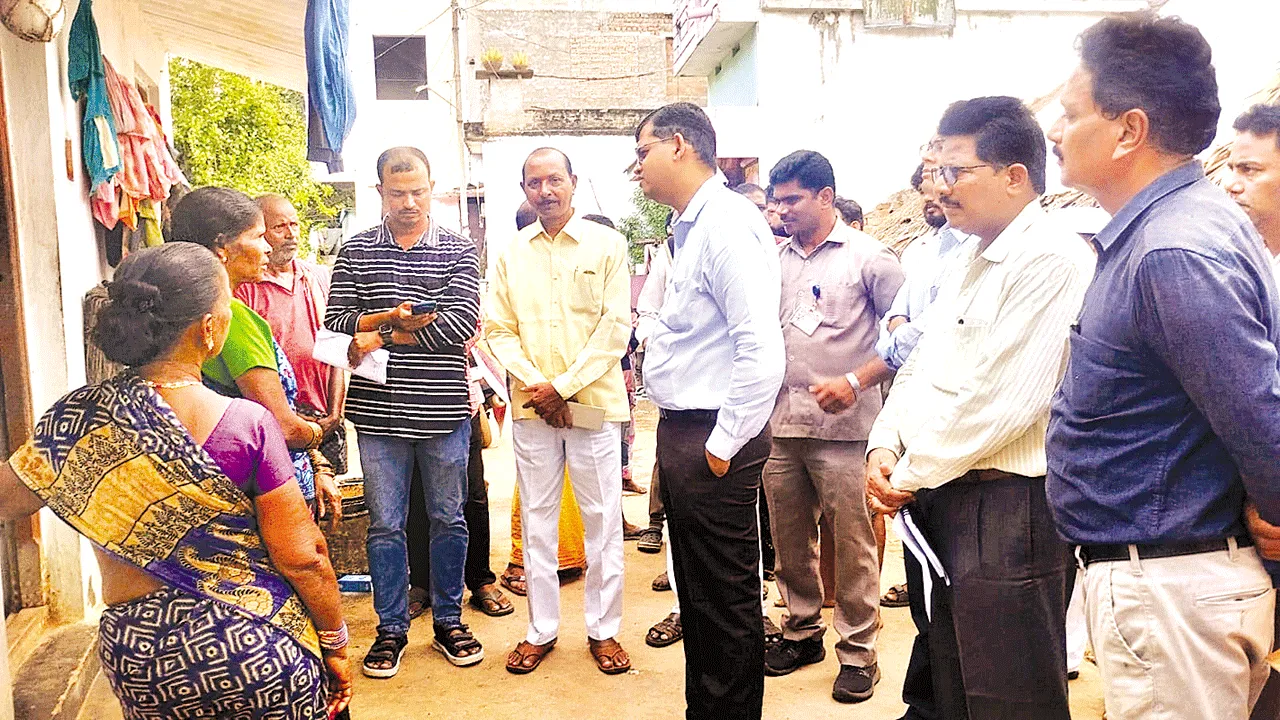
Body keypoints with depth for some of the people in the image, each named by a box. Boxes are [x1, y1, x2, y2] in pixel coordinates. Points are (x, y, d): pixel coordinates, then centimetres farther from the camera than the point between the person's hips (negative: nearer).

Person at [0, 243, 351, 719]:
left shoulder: (83, 418, -11)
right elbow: (302, 557, -13)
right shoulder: (248, 425, -18)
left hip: (140, 658, 4)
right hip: (259, 645, -3)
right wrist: (335, 645, -1)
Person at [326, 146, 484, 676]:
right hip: (379, 413, 1)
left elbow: (463, 322, -11)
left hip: (444, 411, 0)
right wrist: (391, 317, -18)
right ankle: (391, 628, 25)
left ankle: (448, 620, 28)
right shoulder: (356, 250, 6)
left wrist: (381, 335, -11)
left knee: (449, 518, 11)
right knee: (385, 523, 9)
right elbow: (336, 324, -1)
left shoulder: (459, 250, 2)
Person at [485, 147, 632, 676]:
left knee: (602, 519, 4)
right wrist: (533, 383, -9)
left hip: (593, 402, -2)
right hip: (530, 408, 3)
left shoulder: (606, 244, 0)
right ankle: (541, 629, 23)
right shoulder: (512, 252, 9)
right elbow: (498, 330, 6)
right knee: (537, 519, 9)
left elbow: (616, 328, -6)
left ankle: (604, 629, 19)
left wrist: (563, 386, -11)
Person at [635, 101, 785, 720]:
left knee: (727, 600, 5)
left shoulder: (728, 224, -17)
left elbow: (764, 351, -26)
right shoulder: (691, 228, 15)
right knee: (696, 593, 21)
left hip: (712, 441, -10)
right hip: (682, 432, 10)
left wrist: (724, 445, -18)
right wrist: (680, 438, 15)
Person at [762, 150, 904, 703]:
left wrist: (856, 381, -12)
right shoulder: (777, 258, 13)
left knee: (851, 543, 1)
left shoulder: (868, 255, -1)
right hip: (781, 422, 5)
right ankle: (802, 631, 31)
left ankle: (857, 650, 17)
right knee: (789, 539, 13)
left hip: (842, 425, -5)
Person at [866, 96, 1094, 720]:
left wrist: (910, 474, -12)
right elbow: (919, 367, 17)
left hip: (1009, 506, -9)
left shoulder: (1050, 259, -14)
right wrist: (885, 445, 0)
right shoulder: (972, 262, 16)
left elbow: (1005, 400, -22)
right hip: (940, 501, 9)